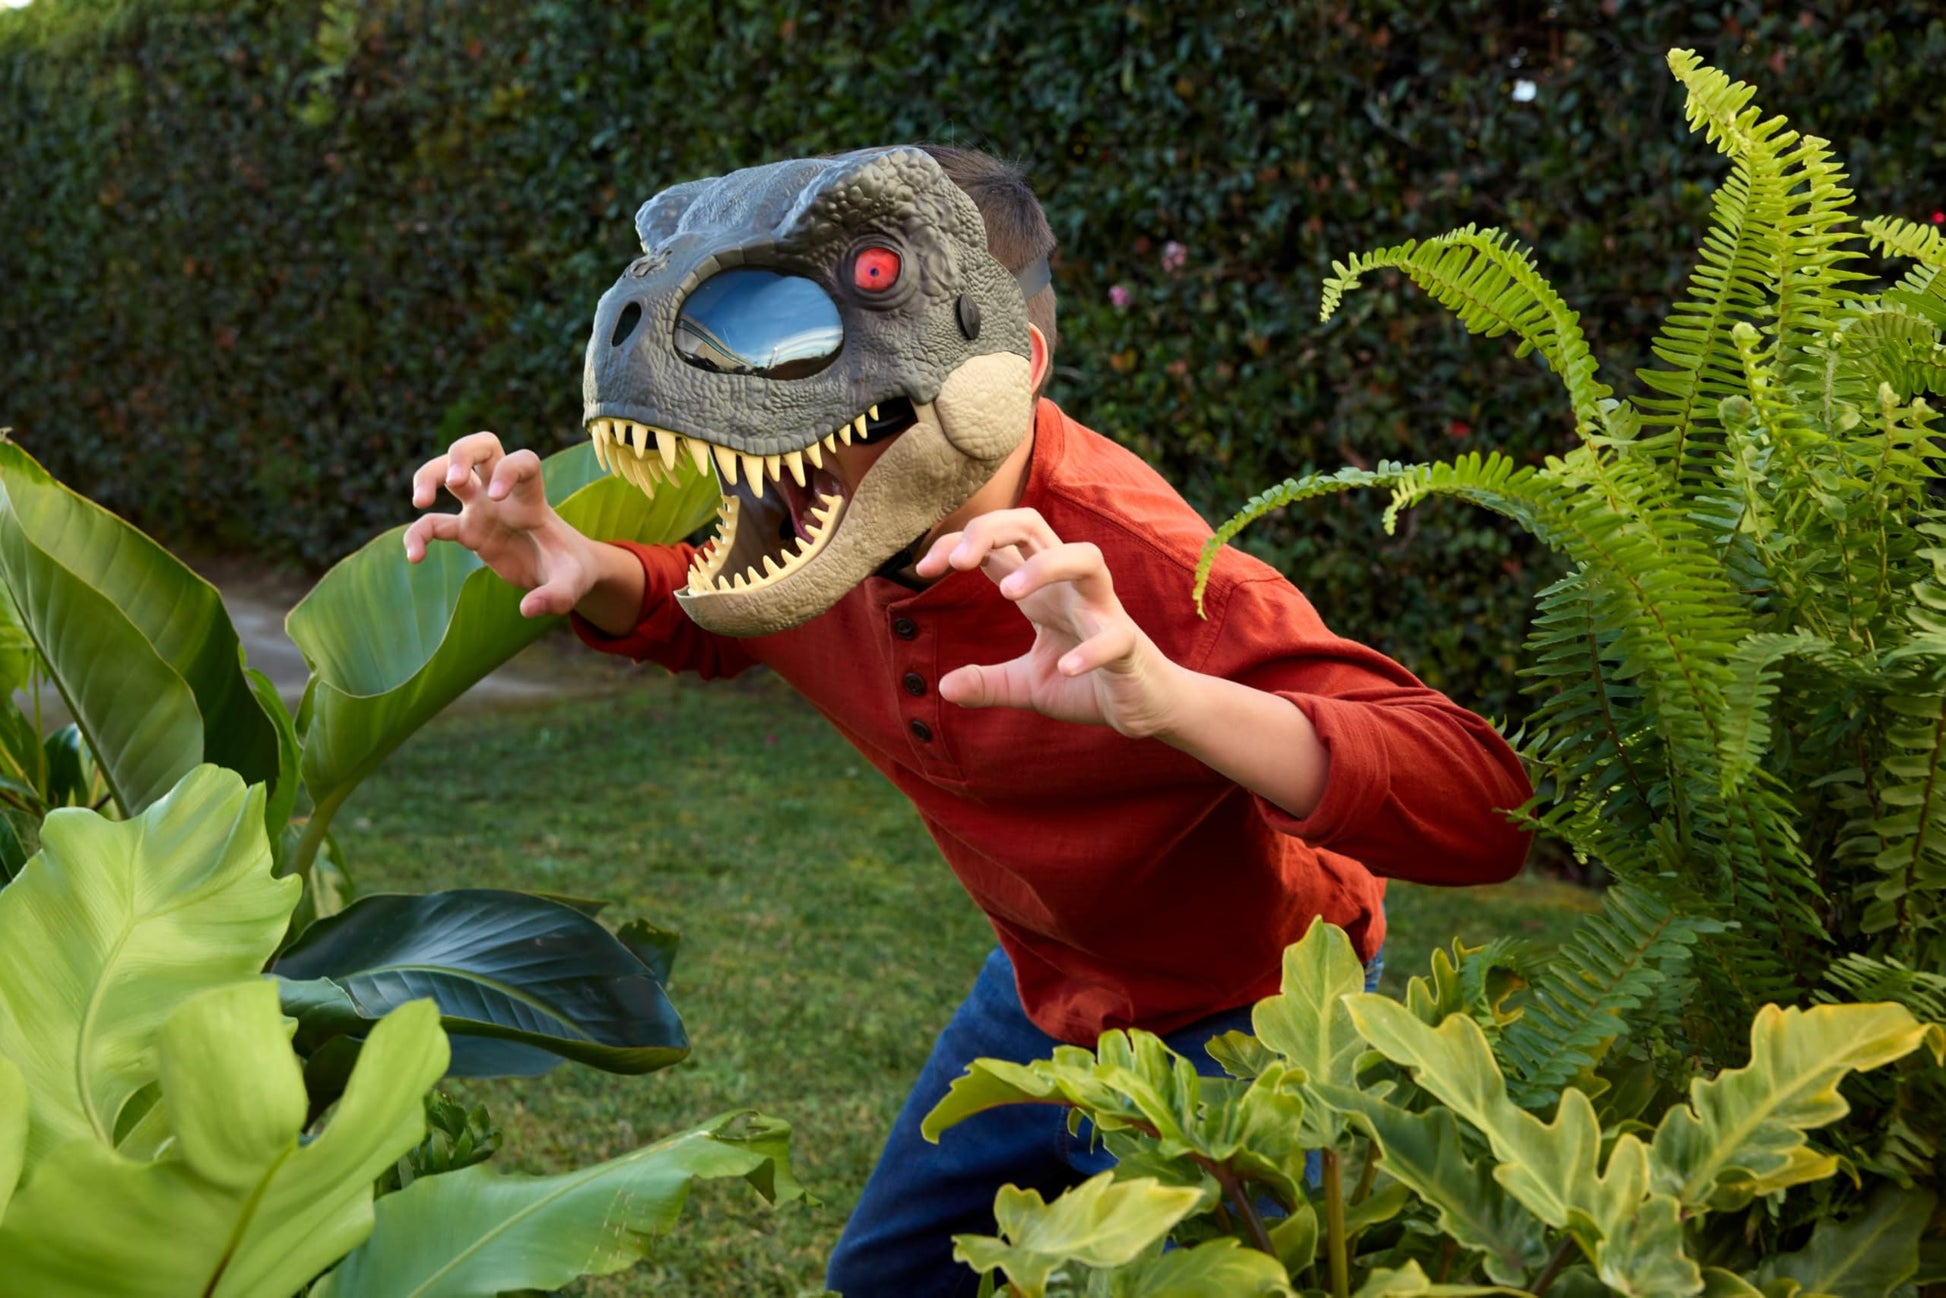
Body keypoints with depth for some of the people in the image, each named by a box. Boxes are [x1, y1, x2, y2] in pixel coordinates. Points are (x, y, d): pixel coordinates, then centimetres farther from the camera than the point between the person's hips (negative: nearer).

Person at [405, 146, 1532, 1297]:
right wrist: (590, 574, -16)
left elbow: (1485, 810, -44)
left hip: (1239, 1024, -6)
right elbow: (716, 619, 9)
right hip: (1039, 996, 7)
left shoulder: (1148, 576, -37)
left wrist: (1168, 699, -61)